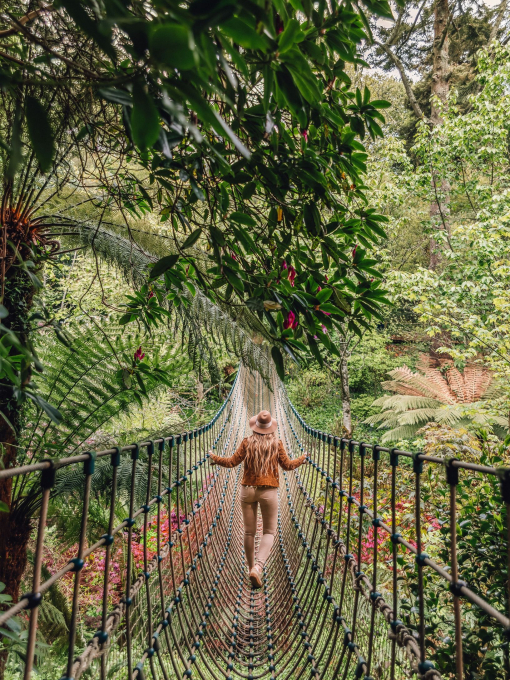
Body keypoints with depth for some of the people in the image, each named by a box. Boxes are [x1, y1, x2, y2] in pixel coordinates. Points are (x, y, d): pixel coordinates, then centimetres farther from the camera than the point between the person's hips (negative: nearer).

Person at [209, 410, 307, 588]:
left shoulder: (247, 442, -2)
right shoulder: (276, 444, -2)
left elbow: (232, 462, -1)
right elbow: (287, 465, 5)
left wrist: (214, 458, 16)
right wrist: (302, 459, 24)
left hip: (248, 490, 1)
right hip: (269, 492, -1)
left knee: (249, 532, 14)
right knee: (269, 532, 7)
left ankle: (252, 568, 23)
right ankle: (258, 566, -13)